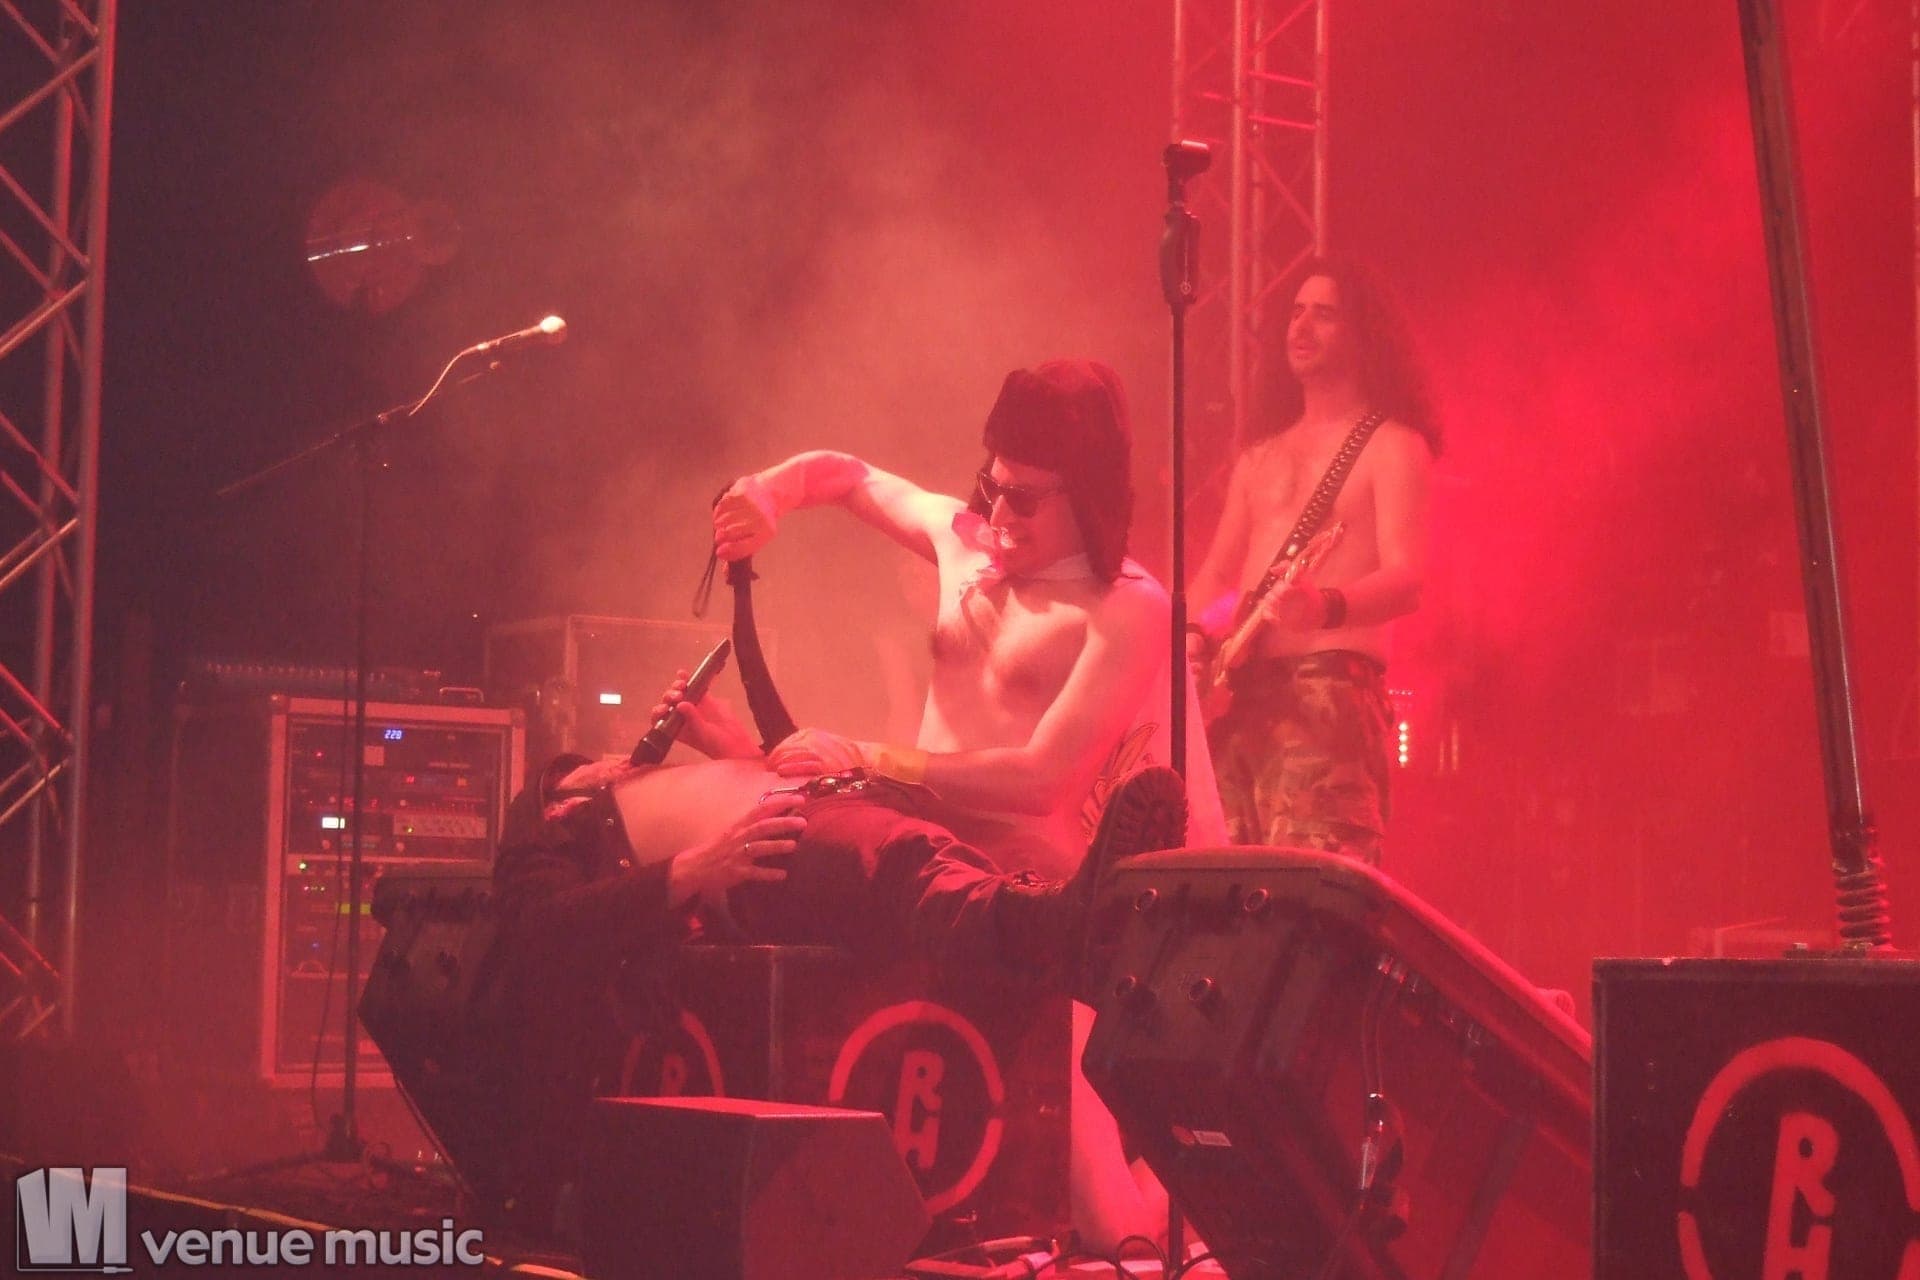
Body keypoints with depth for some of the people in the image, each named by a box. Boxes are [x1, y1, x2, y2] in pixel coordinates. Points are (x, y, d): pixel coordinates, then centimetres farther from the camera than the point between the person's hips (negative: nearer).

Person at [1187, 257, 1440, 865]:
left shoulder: (1391, 446, 2)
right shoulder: (1259, 458, 24)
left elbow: (1406, 579, -11)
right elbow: (1215, 575, 21)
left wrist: (1328, 605, -32)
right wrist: (1195, 632, -2)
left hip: (1331, 688, -7)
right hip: (1240, 695, 7)